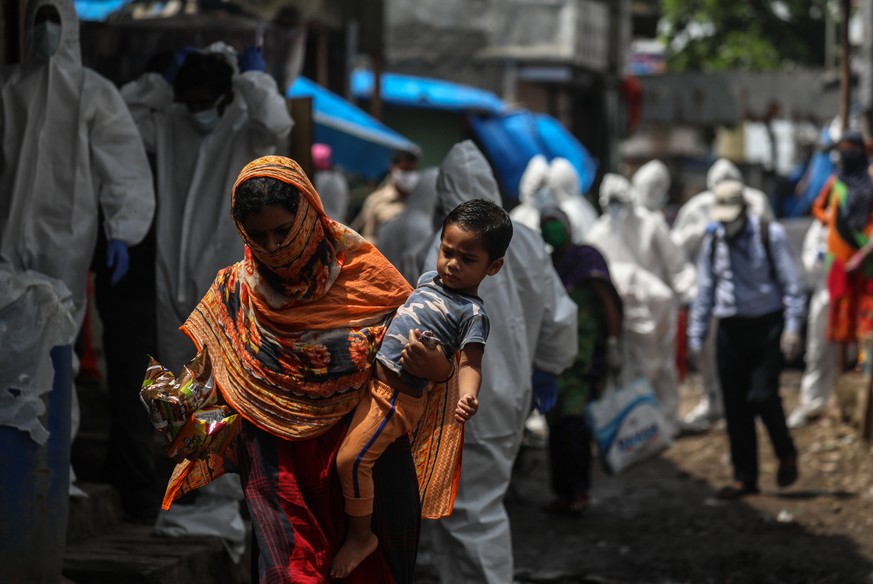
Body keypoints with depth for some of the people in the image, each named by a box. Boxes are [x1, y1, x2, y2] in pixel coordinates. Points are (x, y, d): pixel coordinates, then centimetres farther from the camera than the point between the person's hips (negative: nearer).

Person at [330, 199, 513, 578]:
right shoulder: (429, 279, 10)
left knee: (351, 459, -14)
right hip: (373, 374, 9)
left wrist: (467, 396, -38)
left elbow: (469, 364, -19)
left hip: (397, 394, -9)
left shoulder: (472, 314, -13)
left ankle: (361, 536, 4)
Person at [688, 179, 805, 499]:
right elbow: (704, 292, 16)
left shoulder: (770, 235, -2)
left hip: (766, 328, -4)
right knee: (735, 406, 3)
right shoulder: (712, 242, 10)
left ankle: (786, 454, 12)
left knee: (762, 395, -15)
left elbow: (791, 284, -3)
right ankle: (745, 477, 13)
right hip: (730, 329, 4)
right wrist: (696, 337, 12)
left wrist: (792, 328, -11)